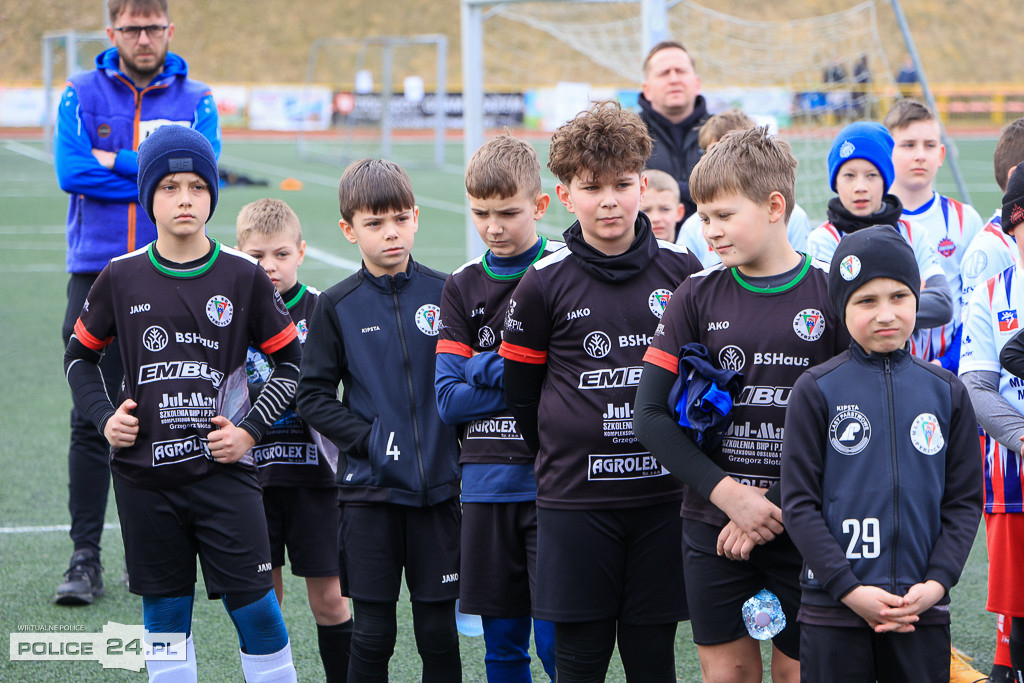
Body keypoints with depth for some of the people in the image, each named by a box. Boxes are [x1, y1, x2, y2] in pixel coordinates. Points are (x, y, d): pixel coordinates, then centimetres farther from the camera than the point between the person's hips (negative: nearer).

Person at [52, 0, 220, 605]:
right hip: (96, 272, -1)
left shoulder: (196, 101, 5)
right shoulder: (82, 95, 4)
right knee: (92, 420, -4)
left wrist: (116, 162, -11)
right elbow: (71, 171, -11)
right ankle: (86, 558, 1)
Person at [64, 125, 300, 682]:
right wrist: (103, 418, 0)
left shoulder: (243, 277, -1)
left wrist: (250, 428, -5)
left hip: (224, 471, -1)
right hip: (144, 475, 2)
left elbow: (290, 361, 6)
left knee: (254, 605, -5)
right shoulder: (122, 278, 2)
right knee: (164, 613, 8)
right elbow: (80, 354, 15)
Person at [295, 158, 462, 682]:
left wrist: (462, 444, -1)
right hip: (368, 489, -1)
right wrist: (367, 438, -11)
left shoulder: (445, 293, 2)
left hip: (438, 486, 1)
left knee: (438, 630, 5)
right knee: (372, 632, 2)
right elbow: (312, 397, 0)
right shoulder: (337, 306, 0)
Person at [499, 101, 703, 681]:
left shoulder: (682, 270, 3)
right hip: (575, 497, -1)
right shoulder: (544, 283, -2)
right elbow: (521, 392, 7)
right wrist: (563, 456, 7)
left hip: (662, 495, 1)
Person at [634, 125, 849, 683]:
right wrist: (728, 493, -12)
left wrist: (778, 510, -12)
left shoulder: (832, 298, -2)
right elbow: (651, 416, 0)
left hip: (803, 529, -2)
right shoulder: (696, 298, 3)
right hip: (713, 528, 2)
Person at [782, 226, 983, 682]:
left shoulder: (947, 393, 7)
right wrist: (849, 590, -13)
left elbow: (965, 500, 7)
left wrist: (937, 582, -7)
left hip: (923, 611, 2)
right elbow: (799, 503, -4)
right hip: (833, 611, -2)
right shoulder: (816, 391, -2)